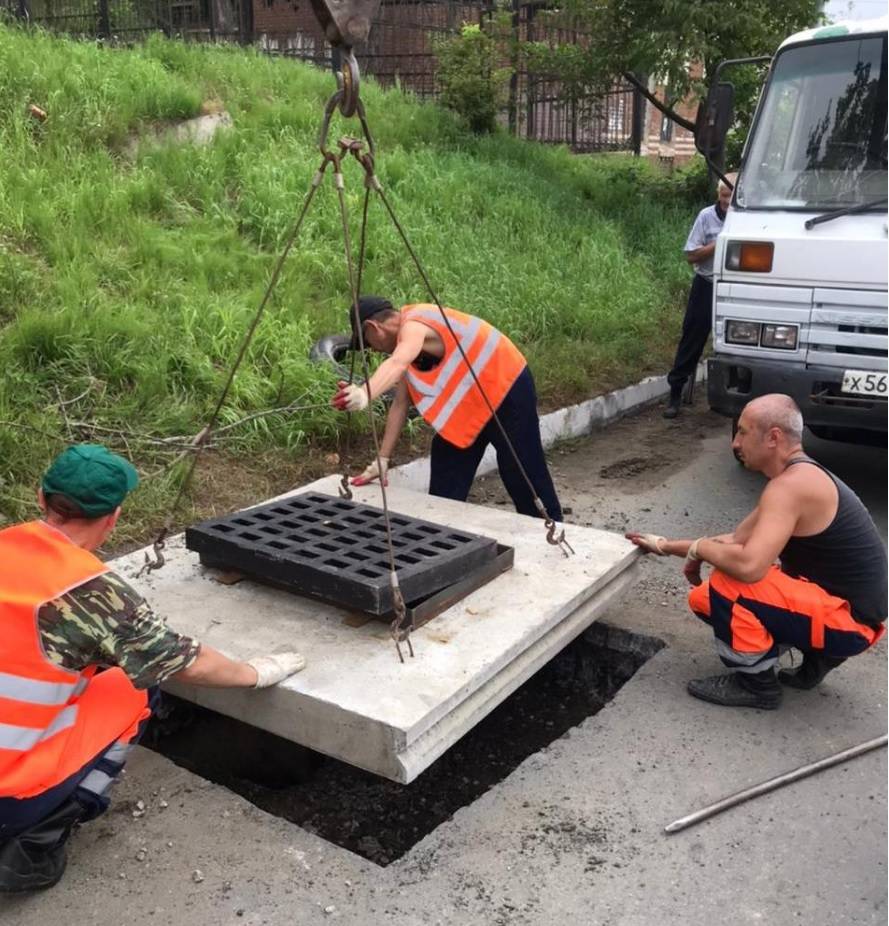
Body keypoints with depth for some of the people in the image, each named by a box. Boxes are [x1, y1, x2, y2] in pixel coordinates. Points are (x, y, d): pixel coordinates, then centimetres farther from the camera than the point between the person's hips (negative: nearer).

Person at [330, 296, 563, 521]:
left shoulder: (414, 326, -23)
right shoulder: (409, 336, 5)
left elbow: (396, 365, -47)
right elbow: (400, 403, 5)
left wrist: (364, 395, -65)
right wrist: (383, 459, 2)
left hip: (506, 387, -9)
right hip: (471, 401, 9)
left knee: (524, 474, -1)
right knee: (446, 483, 8)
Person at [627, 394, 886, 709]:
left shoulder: (790, 485, -24)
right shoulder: (800, 476, 9)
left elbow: (748, 565, -35)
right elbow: (737, 540, 16)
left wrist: (698, 548, -15)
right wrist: (666, 546, 13)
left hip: (848, 620, -10)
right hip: (845, 607, 10)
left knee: (726, 588, -23)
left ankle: (756, 684, -2)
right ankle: (817, 659, 16)